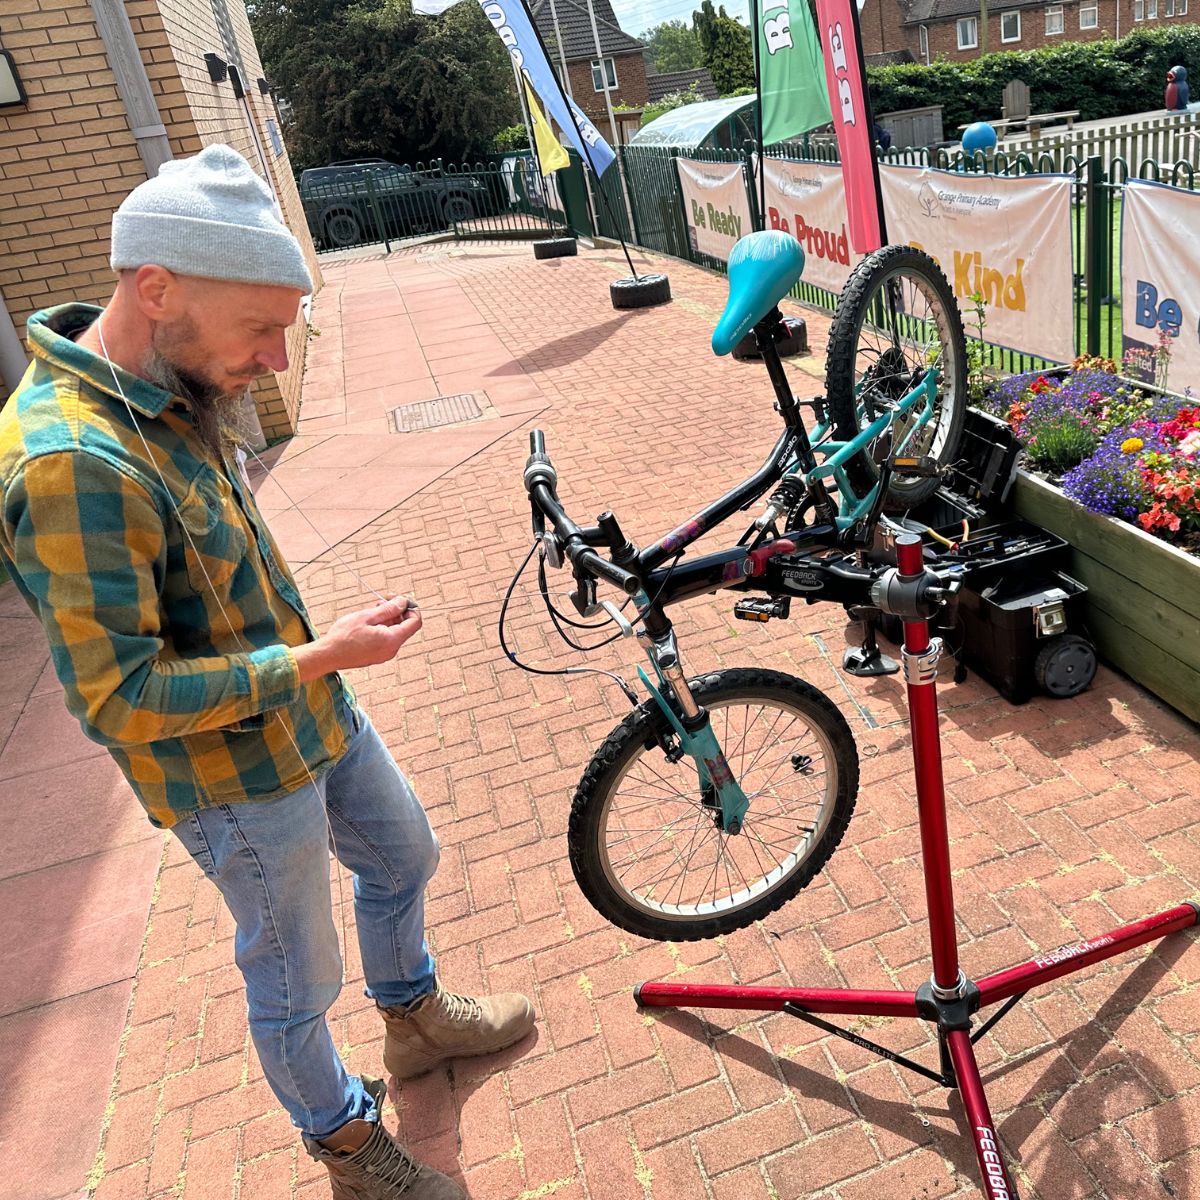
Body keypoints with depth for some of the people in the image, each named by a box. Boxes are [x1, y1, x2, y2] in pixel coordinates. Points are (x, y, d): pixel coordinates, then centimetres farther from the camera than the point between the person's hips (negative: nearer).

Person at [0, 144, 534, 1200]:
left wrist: (321, 669, 17)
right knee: (298, 982, 14)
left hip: (317, 716, 9)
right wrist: (319, 657, -27)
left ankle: (415, 1015, 55)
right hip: (240, 777, -8)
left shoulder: (165, 391, -2)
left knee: (404, 857, 27)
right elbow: (119, 699, -28)